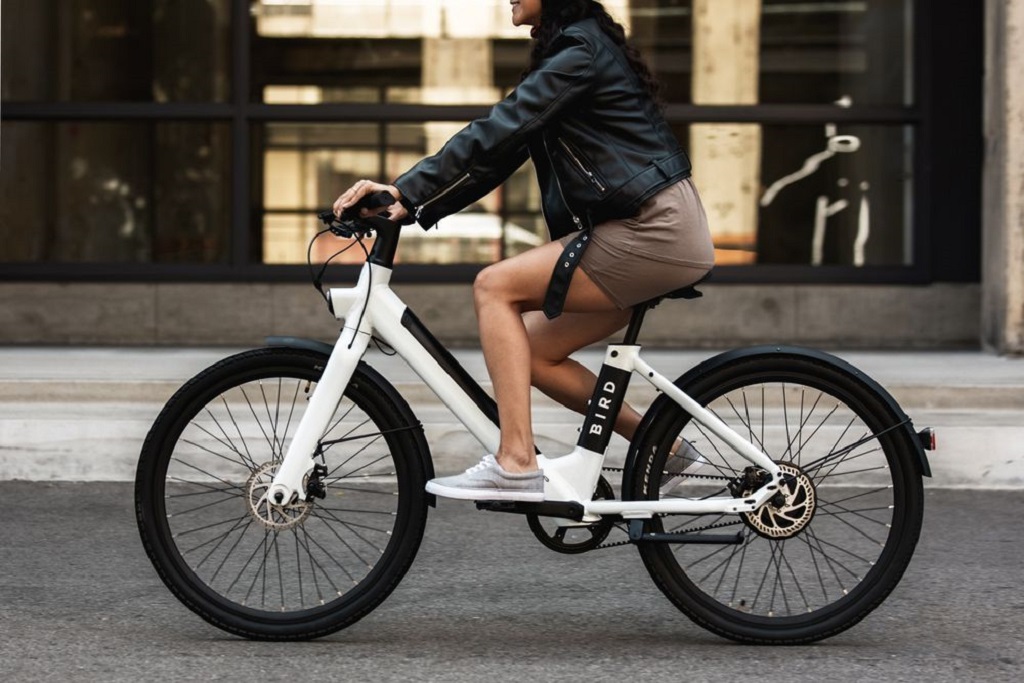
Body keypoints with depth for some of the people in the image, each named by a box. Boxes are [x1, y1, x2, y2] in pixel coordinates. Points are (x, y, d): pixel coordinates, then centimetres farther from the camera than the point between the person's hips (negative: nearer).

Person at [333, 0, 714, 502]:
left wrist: (408, 192, -24)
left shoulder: (580, 50, -11)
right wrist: (411, 200, 5)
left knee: (495, 287, -12)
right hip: (661, 232, 10)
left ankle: (516, 465, -17)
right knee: (532, 350, 8)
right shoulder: (567, 50, 18)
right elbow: (502, 143, 14)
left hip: (657, 232, -10)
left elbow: (497, 132, -21)